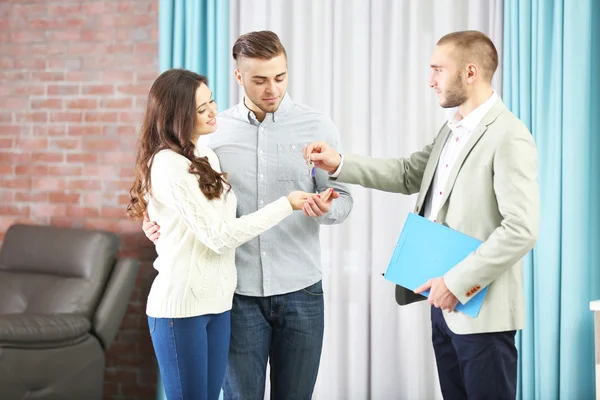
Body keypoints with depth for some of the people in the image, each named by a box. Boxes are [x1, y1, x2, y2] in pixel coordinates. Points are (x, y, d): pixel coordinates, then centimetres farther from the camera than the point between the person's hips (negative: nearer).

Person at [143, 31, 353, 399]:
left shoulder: (317, 127, -1)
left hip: (300, 290, 0)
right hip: (238, 290, 0)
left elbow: (343, 199, -2)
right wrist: (159, 218, -10)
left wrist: (326, 208, -24)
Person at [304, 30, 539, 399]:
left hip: (482, 309, -9)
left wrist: (457, 282, -22)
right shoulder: (453, 129, 12)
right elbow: (408, 175, 17)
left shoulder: (509, 136, -18)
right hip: (446, 303, 9)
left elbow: (521, 230, -23)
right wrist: (340, 164, 5)